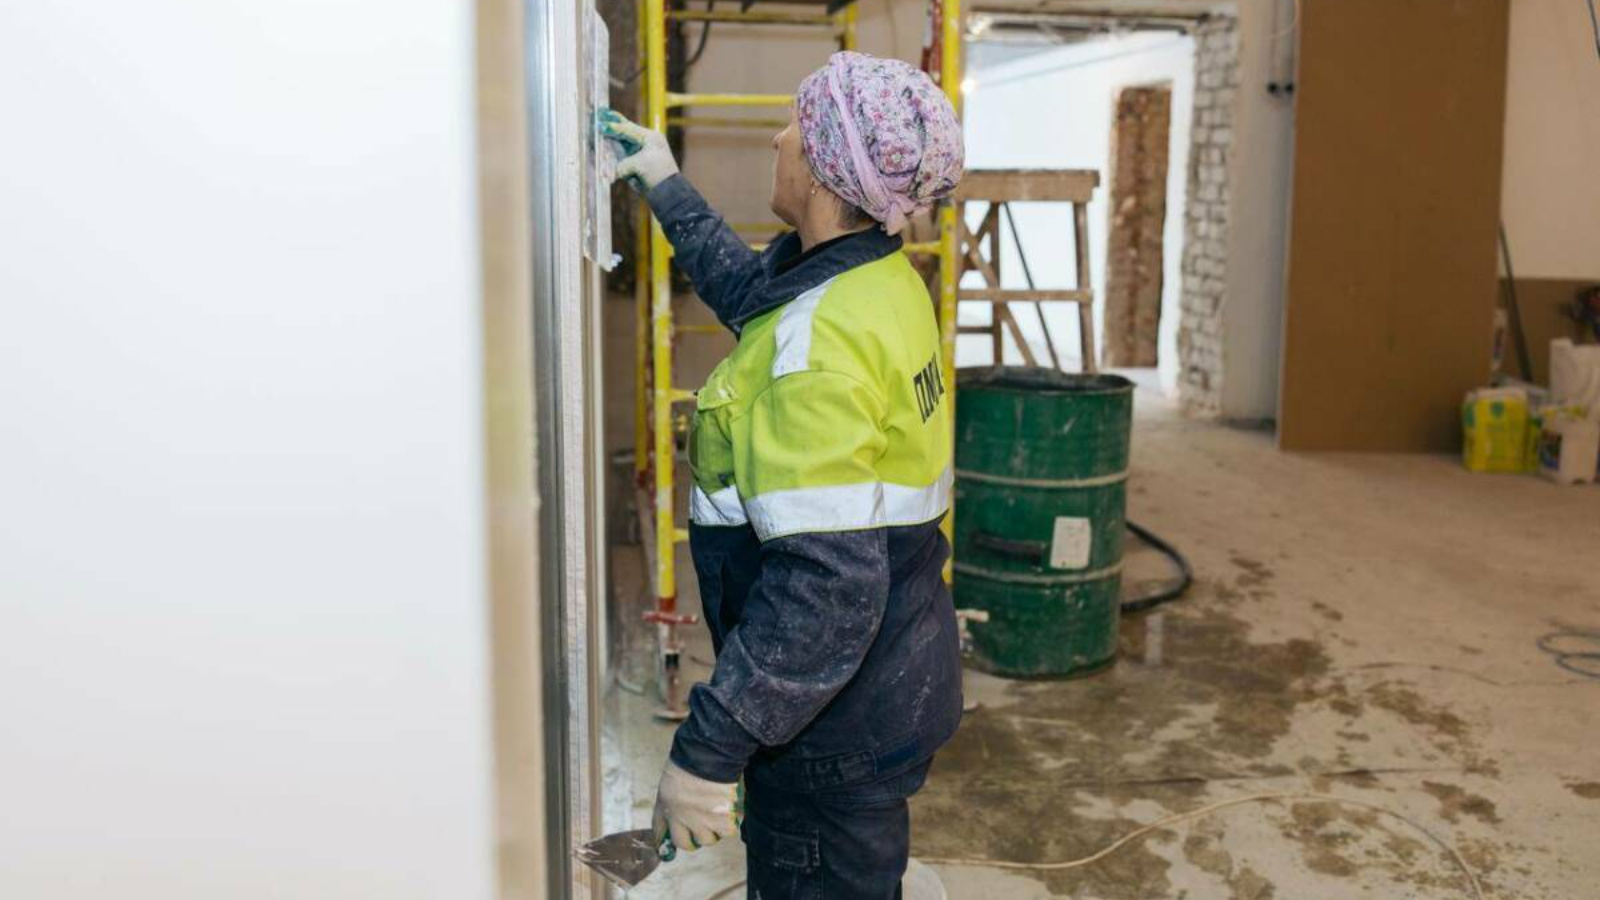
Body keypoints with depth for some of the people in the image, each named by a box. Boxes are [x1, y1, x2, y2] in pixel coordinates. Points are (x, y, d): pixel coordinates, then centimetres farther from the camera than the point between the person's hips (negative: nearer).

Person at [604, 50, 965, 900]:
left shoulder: (824, 337, -28)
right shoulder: (882, 280, 1)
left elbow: (824, 588, -33)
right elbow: (749, 288, 24)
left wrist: (706, 751, -27)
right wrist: (666, 188, 33)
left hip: (838, 725, -9)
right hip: (893, 680, 9)